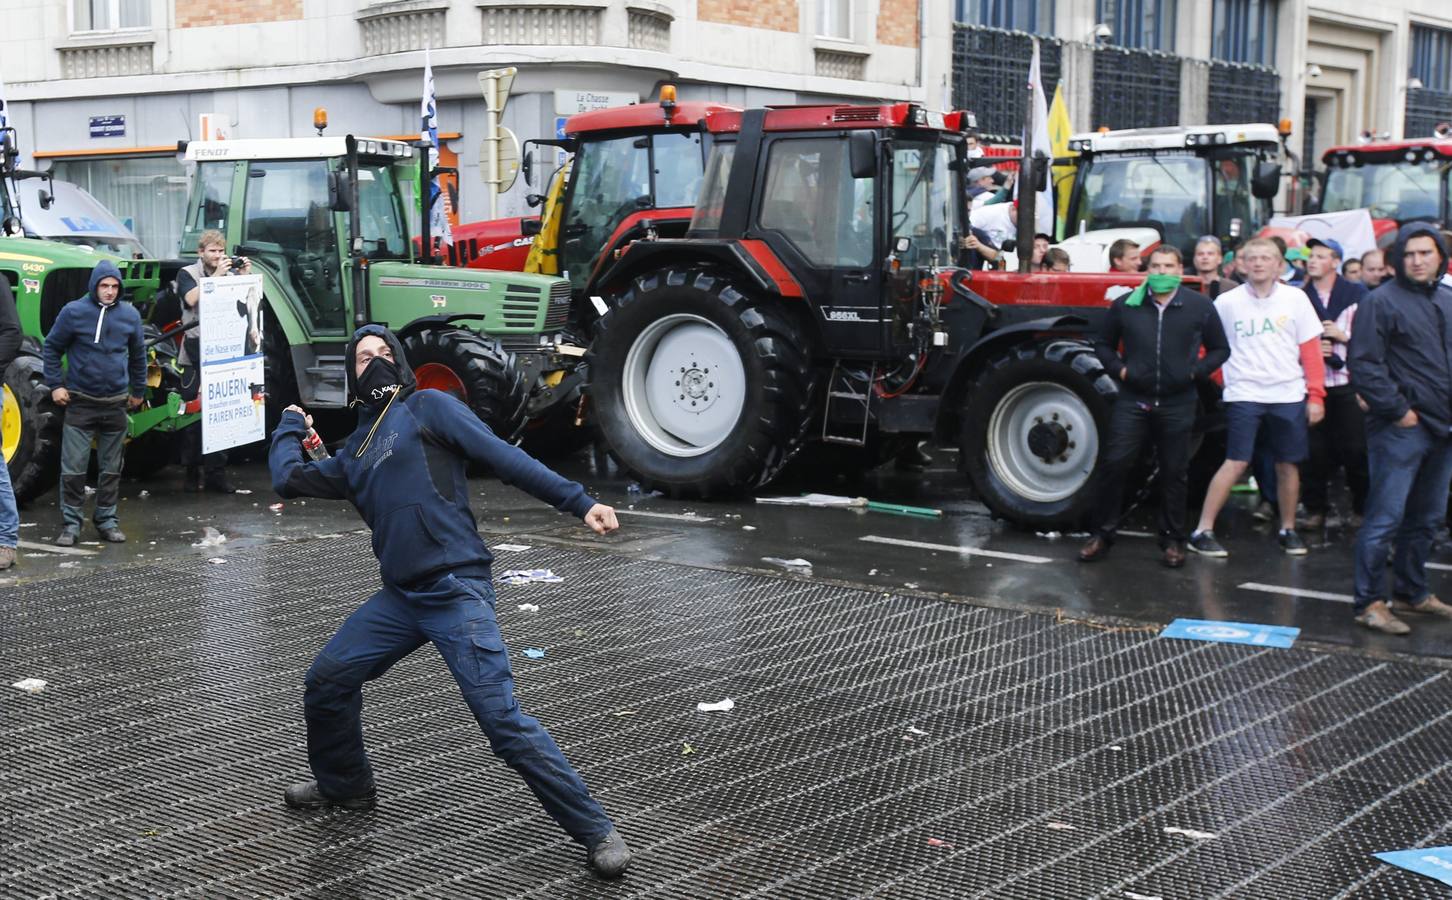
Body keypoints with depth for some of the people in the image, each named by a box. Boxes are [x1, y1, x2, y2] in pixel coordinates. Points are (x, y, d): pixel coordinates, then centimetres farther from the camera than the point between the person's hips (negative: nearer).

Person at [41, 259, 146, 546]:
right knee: (73, 468, -4)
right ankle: (71, 522, 6)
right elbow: (51, 348, 3)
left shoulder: (130, 315, 4)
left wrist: (138, 390, 21)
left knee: (111, 468, 10)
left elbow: (138, 354, 17)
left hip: (115, 404, 3)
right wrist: (55, 384, -3)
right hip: (80, 403, -3)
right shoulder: (73, 312, -6)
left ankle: (107, 520, 20)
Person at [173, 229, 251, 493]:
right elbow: (191, 298, -14)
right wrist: (216, 276, -17)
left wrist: (244, 277, -6)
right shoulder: (187, 274, 5)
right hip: (196, 352, -2)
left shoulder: (231, 273, 12)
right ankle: (191, 472, 9)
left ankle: (217, 473, 4)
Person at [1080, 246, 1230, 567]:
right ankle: (1102, 535, 7)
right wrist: (1119, 369, -3)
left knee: (1174, 473, 7)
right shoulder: (1126, 305, 3)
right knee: (1114, 465, -4)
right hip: (1132, 400, 0)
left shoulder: (1200, 306, 2)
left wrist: (1196, 371, -6)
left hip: (1178, 404, 0)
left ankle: (1172, 541, 18)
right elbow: (1103, 344, 15)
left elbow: (1220, 349, 10)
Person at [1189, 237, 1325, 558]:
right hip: (1244, 394, -2)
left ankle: (1288, 530, 25)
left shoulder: (1295, 298, 4)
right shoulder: (1227, 302, 1)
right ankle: (1203, 532, -6)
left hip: (1288, 395, 2)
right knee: (1236, 463, -9)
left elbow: (1311, 350, 4)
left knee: (1287, 464, 8)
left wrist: (1316, 395, 1)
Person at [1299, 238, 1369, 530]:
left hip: (1347, 383, -2)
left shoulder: (1356, 294, 3)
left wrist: (1344, 335, -12)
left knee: (1355, 450, -1)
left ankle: (1361, 507, 13)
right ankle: (1316, 508, 14)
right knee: (1314, 451, 2)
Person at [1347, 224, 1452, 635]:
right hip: (1400, 428, -7)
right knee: (1386, 517, -8)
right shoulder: (1381, 302, -8)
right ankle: (1369, 603, -3)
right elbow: (1364, 365, -13)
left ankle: (1411, 592, 27)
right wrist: (1397, 410, -15)